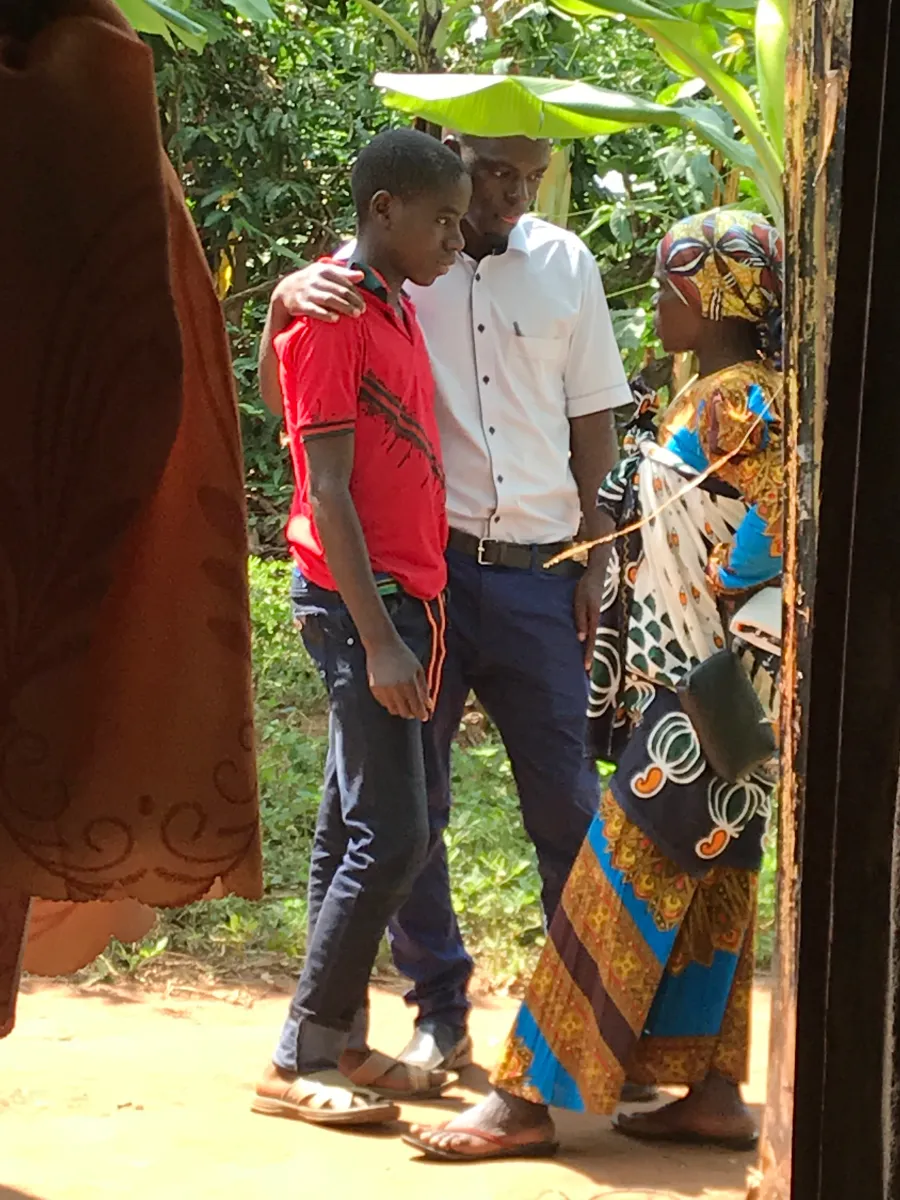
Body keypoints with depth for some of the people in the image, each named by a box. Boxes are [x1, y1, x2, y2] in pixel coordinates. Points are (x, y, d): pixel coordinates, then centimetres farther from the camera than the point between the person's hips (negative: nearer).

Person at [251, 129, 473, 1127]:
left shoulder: (399, 311, 15)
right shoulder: (332, 315, -13)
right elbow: (328, 490, -17)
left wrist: (409, 621, 14)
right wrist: (378, 637, -20)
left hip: (404, 595, 9)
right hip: (359, 597, -9)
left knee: (352, 829, 11)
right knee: (393, 835, -10)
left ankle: (336, 1045, 16)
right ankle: (299, 1061, -3)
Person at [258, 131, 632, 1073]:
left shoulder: (565, 264, 7)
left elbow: (592, 424, 12)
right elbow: (283, 400, -3)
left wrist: (593, 560, 7)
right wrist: (285, 298, -23)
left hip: (537, 573, 1)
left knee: (566, 799, 4)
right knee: (408, 802, 5)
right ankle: (439, 1012, 17)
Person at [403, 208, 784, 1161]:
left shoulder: (741, 404, -15)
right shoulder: (712, 400, 15)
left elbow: (770, 552, -22)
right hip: (684, 696, 10)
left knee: (620, 884, -7)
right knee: (704, 885, 11)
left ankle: (527, 1099, -4)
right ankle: (713, 1093, 17)